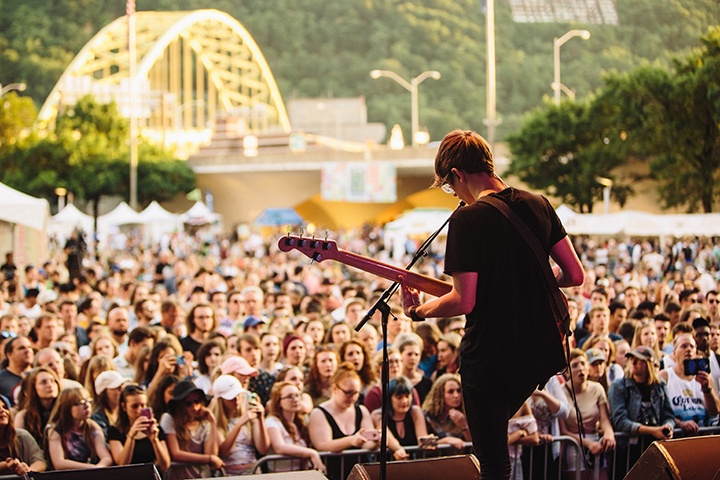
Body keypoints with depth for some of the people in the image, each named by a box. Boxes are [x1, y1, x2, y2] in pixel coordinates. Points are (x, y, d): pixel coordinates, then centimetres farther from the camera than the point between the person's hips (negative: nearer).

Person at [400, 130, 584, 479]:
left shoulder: (467, 219, -17)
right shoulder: (539, 206, 3)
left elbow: (463, 301, -20)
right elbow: (575, 275, 5)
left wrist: (416, 311, -3)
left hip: (490, 357, -7)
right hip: (542, 354, 7)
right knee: (494, 433, 31)